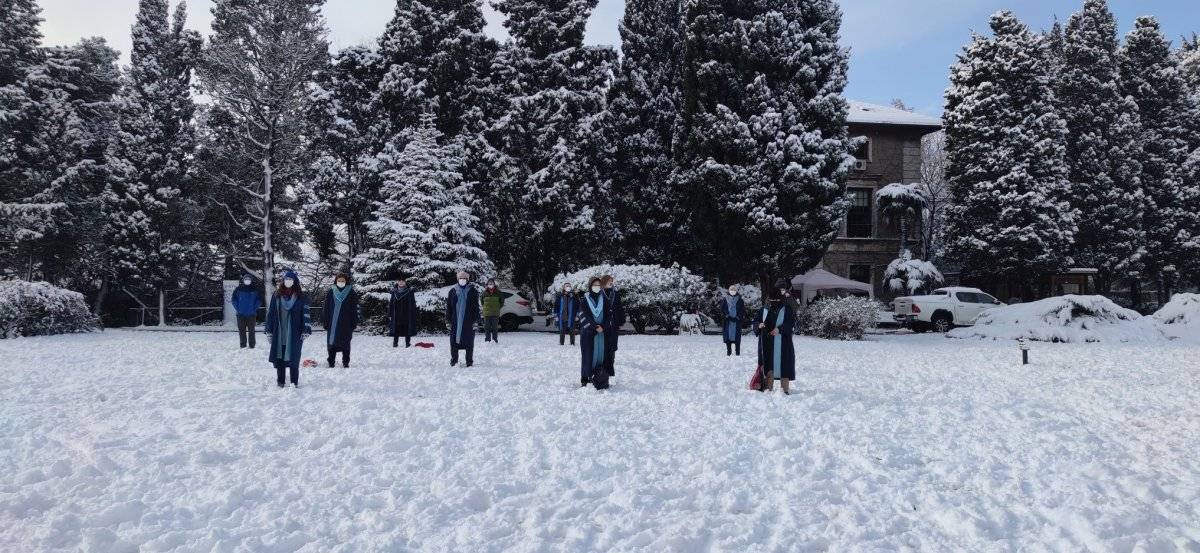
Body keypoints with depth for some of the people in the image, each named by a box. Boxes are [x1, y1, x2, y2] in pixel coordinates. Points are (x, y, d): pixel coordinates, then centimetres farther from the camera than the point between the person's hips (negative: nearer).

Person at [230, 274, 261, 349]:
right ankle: (243, 345, 12)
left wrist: (254, 308, -4)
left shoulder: (255, 289, 2)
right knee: (241, 330, 4)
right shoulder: (239, 289, 2)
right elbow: (233, 299, 6)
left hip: (251, 314, -1)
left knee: (251, 330, 1)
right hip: (241, 314, 1)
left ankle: (252, 345, 6)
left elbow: (259, 299, 5)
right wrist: (237, 308, -3)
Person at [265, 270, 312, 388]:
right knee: (279, 357, 4)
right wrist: (269, 330, 5)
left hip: (294, 333, -2)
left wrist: (305, 330, -8)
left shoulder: (301, 297, 2)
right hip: (279, 333, 2)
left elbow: (306, 314, -1)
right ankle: (280, 381, 12)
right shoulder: (276, 296, 8)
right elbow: (270, 313, 9)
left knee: (293, 357, -3)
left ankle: (295, 382, 5)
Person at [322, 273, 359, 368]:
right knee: (332, 342, 3)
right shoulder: (331, 293, 6)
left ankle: (346, 362, 13)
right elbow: (326, 308, 7)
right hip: (332, 323, 1)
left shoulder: (351, 293, 2)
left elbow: (355, 309, 2)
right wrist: (325, 321, 2)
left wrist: (354, 322, -2)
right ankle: (331, 362, 11)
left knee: (345, 343, 5)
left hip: (346, 324, -1)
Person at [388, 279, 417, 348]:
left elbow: (413, 304, -1)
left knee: (407, 329, 0)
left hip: (406, 315, -2)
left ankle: (408, 343, 7)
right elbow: (390, 304, 8)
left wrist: (412, 315, -8)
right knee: (396, 329, 4)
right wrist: (390, 314, 3)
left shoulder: (409, 292, 0)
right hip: (396, 315, 2)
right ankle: (395, 343, 12)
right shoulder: (394, 292, 7)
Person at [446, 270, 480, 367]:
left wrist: (475, 320, -4)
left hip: (468, 321, -1)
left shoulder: (473, 291, 4)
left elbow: (476, 307, 2)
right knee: (454, 341, 2)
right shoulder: (453, 291, 7)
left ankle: (469, 360, 10)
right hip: (455, 321, 1)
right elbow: (448, 307, 8)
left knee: (469, 341, 2)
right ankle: (454, 359, 13)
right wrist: (448, 320, 3)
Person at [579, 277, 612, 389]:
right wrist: (595, 327, -13)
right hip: (588, 332, -2)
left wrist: (603, 327, -9)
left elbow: (609, 314, 6)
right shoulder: (584, 300, 3)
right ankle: (586, 378, -2)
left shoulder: (605, 299, 10)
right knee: (588, 354, -5)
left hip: (603, 332, 2)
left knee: (601, 353, -3)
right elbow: (583, 315, -5)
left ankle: (601, 379, 0)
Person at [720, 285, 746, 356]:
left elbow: (743, 310, 5)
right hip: (728, 321, 0)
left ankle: (738, 352, 1)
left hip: (736, 321, 0)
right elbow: (722, 309, 5)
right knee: (728, 336, -1)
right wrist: (726, 315, -10)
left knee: (737, 336, -3)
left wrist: (739, 317, -9)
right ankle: (728, 352, 3)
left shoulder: (740, 300, 7)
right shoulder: (725, 300, 7)